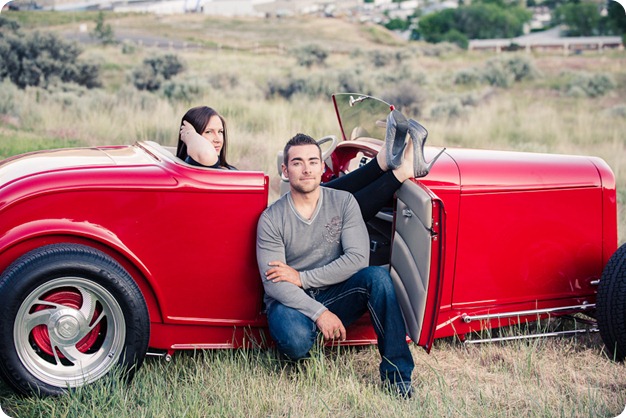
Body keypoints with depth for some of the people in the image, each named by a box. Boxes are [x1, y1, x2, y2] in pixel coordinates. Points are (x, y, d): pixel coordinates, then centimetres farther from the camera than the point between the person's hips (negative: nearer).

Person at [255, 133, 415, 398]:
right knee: (296, 341, -36)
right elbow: (273, 283, -14)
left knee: (377, 277, -26)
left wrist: (302, 277, -16)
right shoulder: (271, 219, -8)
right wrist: (319, 312, -25)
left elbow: (358, 258, -13)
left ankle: (395, 373, -20)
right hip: (290, 301, -2)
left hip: (334, 295, 2)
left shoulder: (343, 202, -3)